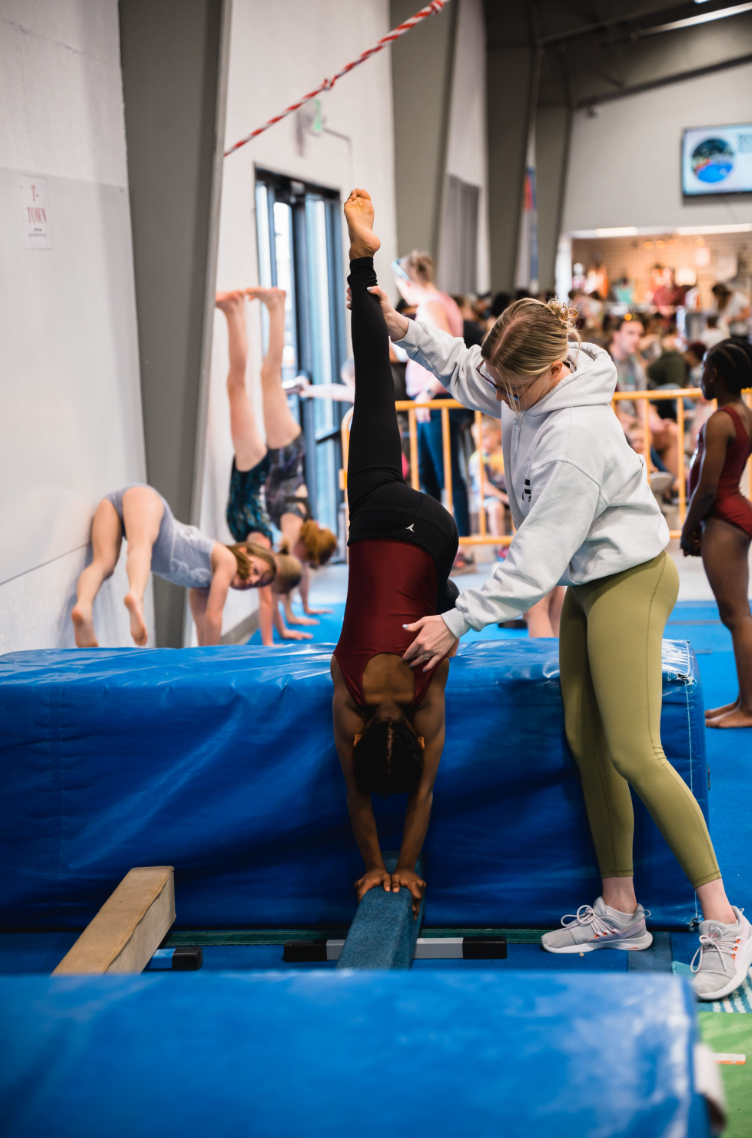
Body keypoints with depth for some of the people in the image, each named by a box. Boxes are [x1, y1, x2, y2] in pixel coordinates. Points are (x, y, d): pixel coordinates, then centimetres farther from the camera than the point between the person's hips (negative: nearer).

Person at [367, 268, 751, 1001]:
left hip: (629, 582, -9)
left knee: (634, 753, -14)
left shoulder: (576, 441, -30)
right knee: (585, 744, 9)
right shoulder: (525, 385, -4)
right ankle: (619, 912, 18)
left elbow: (536, 560, -27)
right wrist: (403, 330, 4)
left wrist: (458, 621, -23)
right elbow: (462, 372, 19)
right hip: (586, 586, 9)